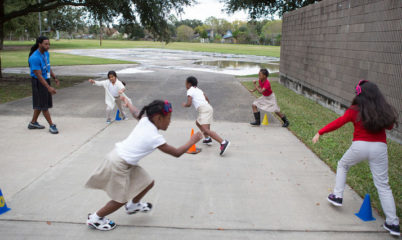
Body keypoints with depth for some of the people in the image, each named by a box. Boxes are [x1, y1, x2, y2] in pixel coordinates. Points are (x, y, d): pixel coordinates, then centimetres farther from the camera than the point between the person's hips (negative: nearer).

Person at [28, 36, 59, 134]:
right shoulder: (34, 58, -23)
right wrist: (49, 87, -30)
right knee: (43, 105, 0)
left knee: (40, 104, 15)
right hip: (38, 83, -8)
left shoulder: (46, 53, 3)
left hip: (46, 80, 8)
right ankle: (51, 125, 6)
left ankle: (33, 123, 28)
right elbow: (39, 75, -25)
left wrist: (55, 78, 2)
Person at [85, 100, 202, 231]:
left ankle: (133, 205, 42)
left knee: (148, 183, 16)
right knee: (122, 199, 5)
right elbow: (177, 153, -17)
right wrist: (192, 141, -6)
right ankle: (95, 218, 22)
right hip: (118, 165, -9)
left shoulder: (144, 121, -4)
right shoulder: (155, 137, -24)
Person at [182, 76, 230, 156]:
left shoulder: (190, 91, 3)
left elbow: (189, 104, -5)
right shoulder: (199, 90, 26)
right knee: (198, 122, 31)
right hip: (208, 107, 9)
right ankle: (207, 139, 25)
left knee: (205, 130, -20)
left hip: (204, 109, -9)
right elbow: (207, 99, 30)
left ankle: (223, 142, -35)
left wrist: (184, 105, 16)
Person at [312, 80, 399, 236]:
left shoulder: (355, 111, -3)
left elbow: (337, 123, -4)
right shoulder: (385, 110, 5)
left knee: (342, 165, 28)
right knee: (383, 185, 8)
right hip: (379, 147, 2)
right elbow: (390, 125, 22)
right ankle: (393, 223, 7)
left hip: (360, 146, -2)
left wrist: (320, 132, 3)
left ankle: (337, 196, 29)